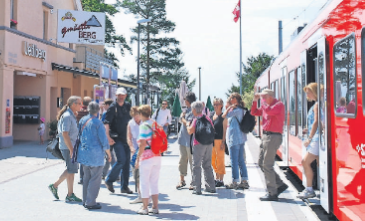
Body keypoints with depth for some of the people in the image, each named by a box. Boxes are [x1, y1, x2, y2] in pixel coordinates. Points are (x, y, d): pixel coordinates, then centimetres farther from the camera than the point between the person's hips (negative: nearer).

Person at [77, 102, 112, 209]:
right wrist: (108, 154, 0)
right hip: (95, 154, -7)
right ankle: (90, 202, 1)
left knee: (87, 177, 17)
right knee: (95, 179, 0)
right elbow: (104, 140, -10)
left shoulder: (82, 120, 7)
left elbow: (79, 136, 16)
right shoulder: (98, 122, -12)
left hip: (83, 152, 7)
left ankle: (85, 200, 23)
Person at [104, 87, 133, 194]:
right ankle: (109, 180, 7)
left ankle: (124, 187, 14)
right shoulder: (113, 107, -5)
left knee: (127, 162, 6)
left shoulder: (128, 106, 9)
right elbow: (106, 123, -12)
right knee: (121, 160, -13)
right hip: (117, 138, -5)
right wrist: (108, 137, -21)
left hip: (126, 138, 5)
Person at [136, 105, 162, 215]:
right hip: (157, 155, 7)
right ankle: (155, 207, 14)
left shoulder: (144, 125, -10)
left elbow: (142, 144, -15)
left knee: (144, 182, 4)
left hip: (147, 156, -7)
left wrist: (138, 158, -11)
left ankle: (144, 208, 9)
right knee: (154, 182, 13)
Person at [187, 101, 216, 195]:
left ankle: (197, 189, -2)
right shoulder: (207, 118, 10)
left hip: (199, 144, -7)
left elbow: (190, 131, -17)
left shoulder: (197, 119, -10)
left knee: (196, 166, 0)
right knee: (207, 165, 16)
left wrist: (187, 124, 1)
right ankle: (211, 187, 19)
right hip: (209, 144, 7)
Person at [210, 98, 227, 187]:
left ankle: (221, 180, 5)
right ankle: (217, 178, 24)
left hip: (219, 140, -7)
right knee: (213, 161, 12)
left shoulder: (223, 116, -7)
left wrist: (223, 142, -15)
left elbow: (225, 130, -9)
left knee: (220, 160, -2)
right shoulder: (211, 114, 12)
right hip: (211, 140, 7)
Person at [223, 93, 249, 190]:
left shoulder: (237, 110, -14)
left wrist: (230, 107, -8)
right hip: (241, 138, 10)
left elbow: (224, 116, -18)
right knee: (241, 160, 11)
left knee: (234, 161, -3)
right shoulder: (241, 110, 15)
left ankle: (235, 182, 1)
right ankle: (244, 181, 13)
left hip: (234, 139, -10)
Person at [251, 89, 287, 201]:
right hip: (266, 135, 9)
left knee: (267, 165, -8)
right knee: (264, 163, 12)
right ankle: (280, 184, 22)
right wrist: (255, 101, 7)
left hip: (273, 137, -9)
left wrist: (262, 99, -15)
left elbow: (269, 111, -27)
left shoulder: (279, 105, -9)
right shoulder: (266, 105, 16)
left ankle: (272, 193, -2)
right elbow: (254, 112, 21)